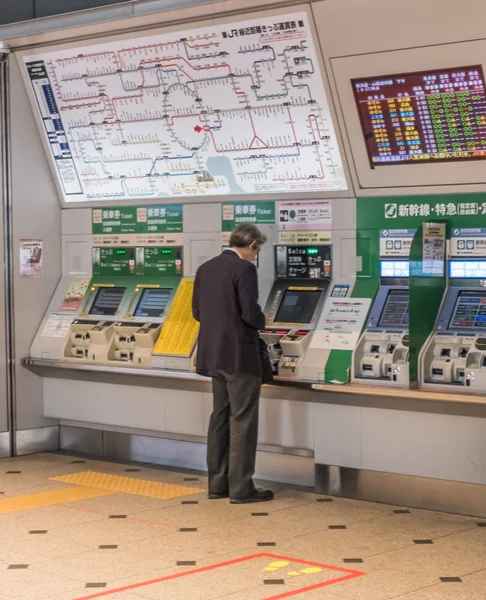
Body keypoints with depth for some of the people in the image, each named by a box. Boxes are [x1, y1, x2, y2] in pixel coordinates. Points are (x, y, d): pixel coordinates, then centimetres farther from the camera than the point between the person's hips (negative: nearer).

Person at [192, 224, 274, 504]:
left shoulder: (205, 269, 10)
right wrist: (262, 321, 2)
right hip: (240, 355, -8)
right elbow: (250, 313, -19)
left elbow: (197, 312, 14)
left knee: (220, 418, 13)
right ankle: (241, 488, 1)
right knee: (243, 422, -2)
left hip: (214, 354, 8)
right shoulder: (244, 269, -14)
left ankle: (218, 484, 17)